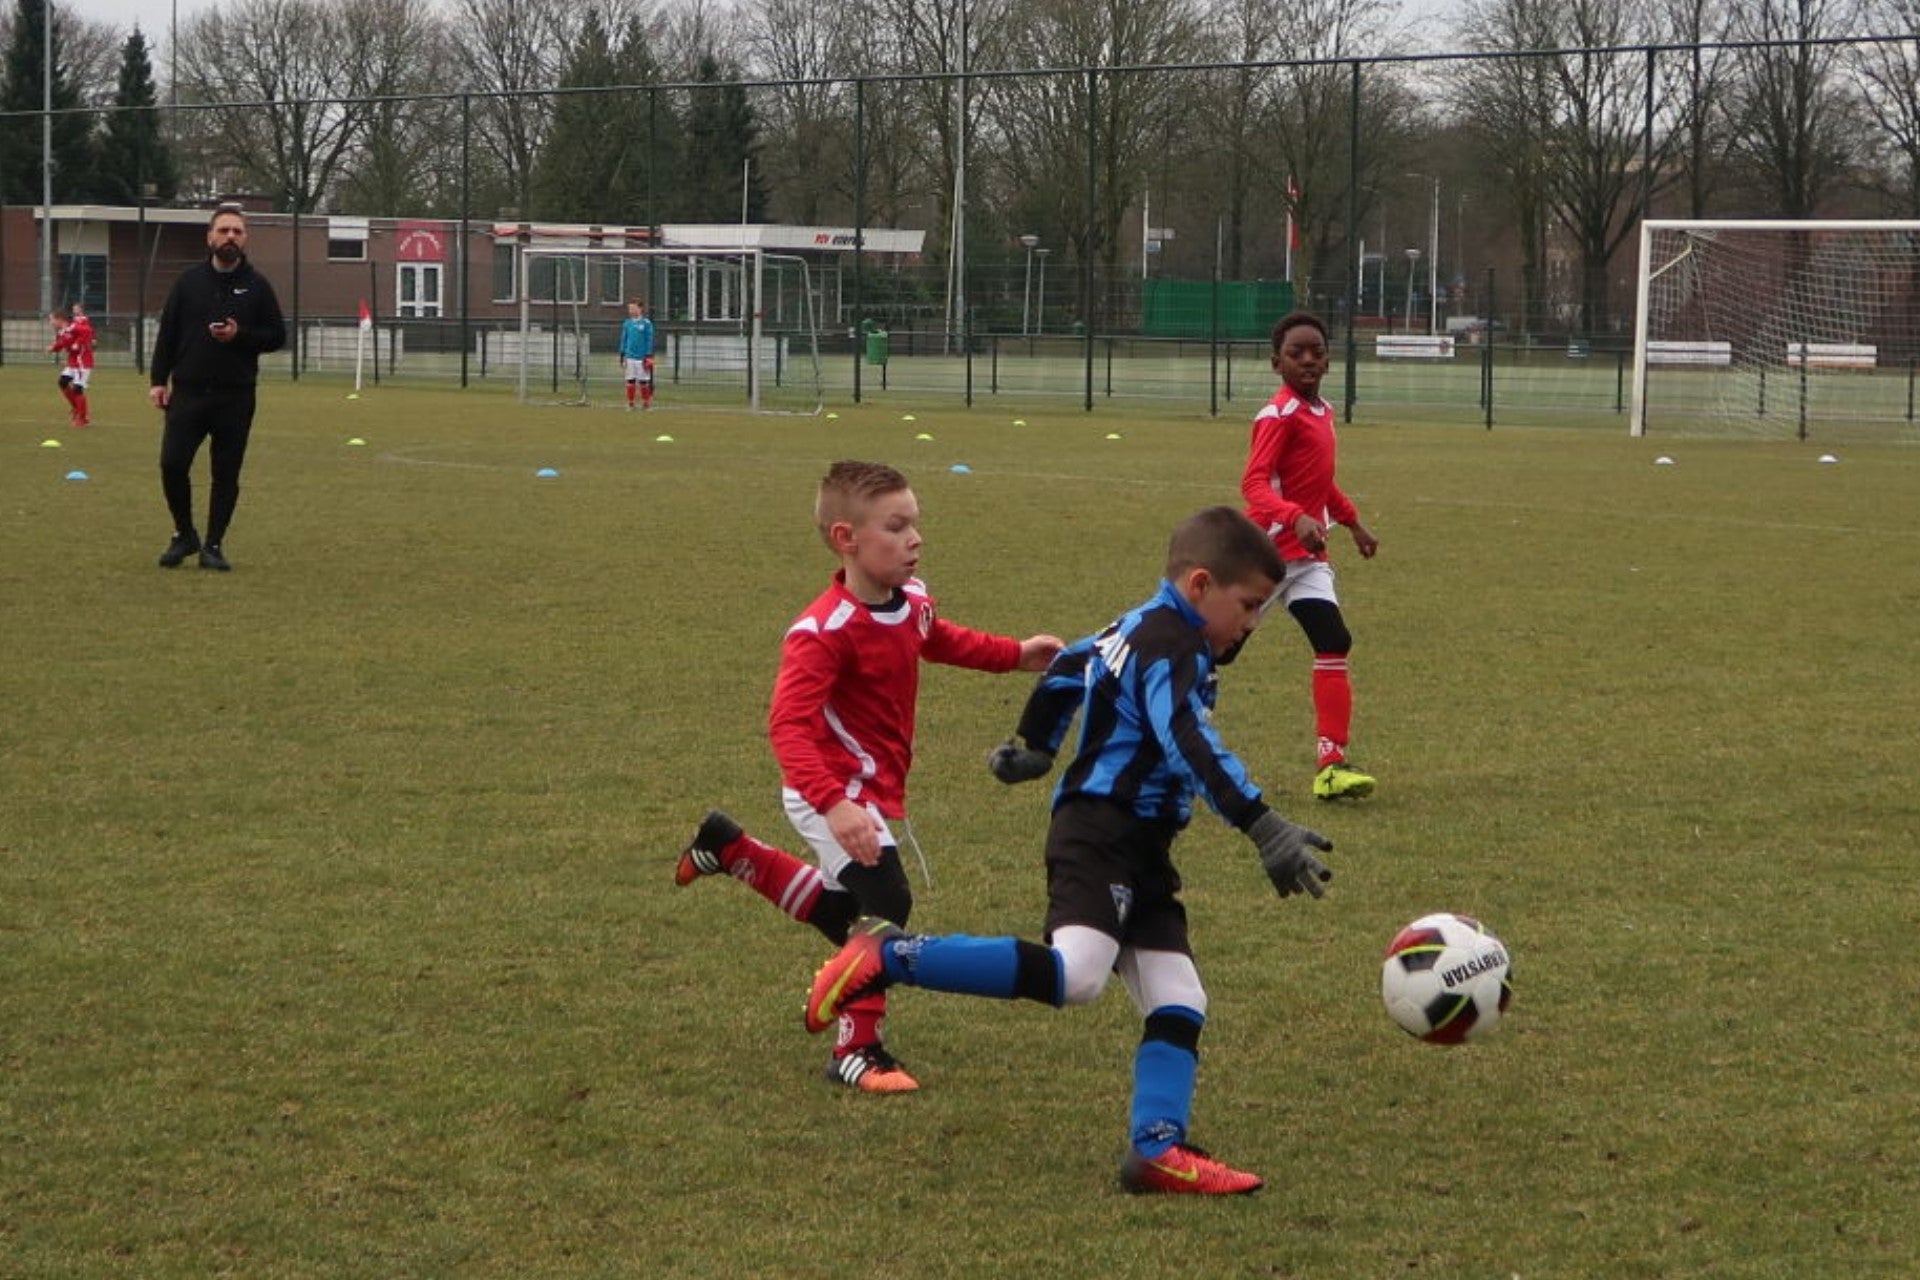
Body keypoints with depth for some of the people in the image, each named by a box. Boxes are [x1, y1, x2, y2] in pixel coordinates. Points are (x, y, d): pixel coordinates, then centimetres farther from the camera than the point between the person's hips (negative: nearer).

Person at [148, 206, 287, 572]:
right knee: (172, 463, -8)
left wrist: (241, 335, -12)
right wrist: (158, 379, -1)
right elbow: (167, 332, 7)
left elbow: (277, 336, 6)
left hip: (235, 397, 0)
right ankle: (184, 535, 12)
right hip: (188, 391, 0)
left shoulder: (257, 286, 4)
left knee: (226, 474, 2)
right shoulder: (189, 281, 6)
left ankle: (212, 546, 13)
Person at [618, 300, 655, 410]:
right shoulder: (627, 323, 8)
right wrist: (622, 356, 8)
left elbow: (649, 341, -4)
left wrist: (648, 356, -9)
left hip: (642, 357, -3)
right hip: (630, 357, 3)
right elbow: (624, 340, 13)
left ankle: (646, 403, 11)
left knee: (643, 381, 1)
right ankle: (630, 404, 10)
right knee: (630, 381, 4)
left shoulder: (646, 323, -4)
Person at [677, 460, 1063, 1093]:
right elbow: (789, 725, -35)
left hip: (879, 791, 9)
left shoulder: (913, 601, 0)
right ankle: (857, 1052, -9)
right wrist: (833, 806, -47)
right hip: (836, 794, -9)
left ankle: (730, 850, 41)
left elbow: (939, 639, 25)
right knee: (885, 902, -23)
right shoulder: (822, 631, -27)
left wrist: (1014, 654, 14)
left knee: (846, 916, 24)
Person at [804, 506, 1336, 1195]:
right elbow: (1190, 744, -27)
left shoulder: (1141, 628, 20)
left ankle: (1157, 1150, -1)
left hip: (1139, 851, 11)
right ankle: (888, 956, -19)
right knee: (1074, 973, -29)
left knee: (1178, 1003, 3)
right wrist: (1265, 828, -35)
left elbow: (1069, 665, 35)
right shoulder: (1172, 645, -12)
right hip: (1100, 833, -11)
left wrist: (1034, 745, 50)